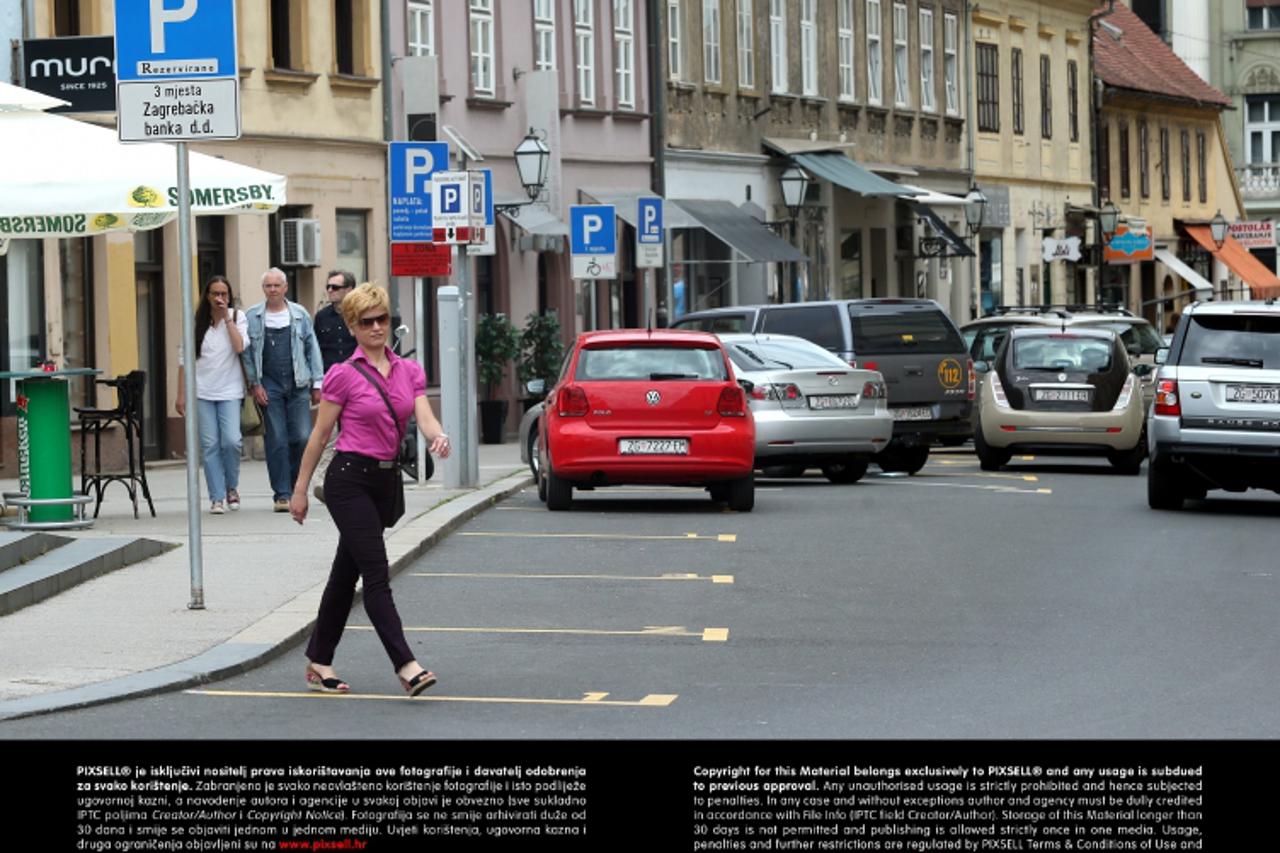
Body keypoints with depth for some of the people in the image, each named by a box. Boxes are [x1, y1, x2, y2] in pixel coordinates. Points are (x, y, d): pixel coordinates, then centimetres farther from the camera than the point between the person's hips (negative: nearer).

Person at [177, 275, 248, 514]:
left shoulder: (238, 317, 4)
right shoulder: (197, 322, 6)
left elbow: (240, 346, -14)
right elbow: (185, 359, 7)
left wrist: (227, 318, -10)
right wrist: (181, 394, 3)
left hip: (230, 391, -1)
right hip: (202, 392, 1)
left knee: (231, 441, -14)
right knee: (209, 445, -3)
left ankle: (232, 487, 10)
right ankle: (217, 497, 3)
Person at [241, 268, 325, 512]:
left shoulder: (300, 315, 10)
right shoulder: (252, 317, 5)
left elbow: (312, 349, 12)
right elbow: (246, 353, 5)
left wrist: (317, 383, 6)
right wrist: (255, 384, -3)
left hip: (298, 384, 1)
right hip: (268, 386, -1)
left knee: (302, 437, -5)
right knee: (276, 441, -4)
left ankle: (295, 484, 15)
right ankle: (282, 494, 0)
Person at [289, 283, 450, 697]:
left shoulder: (409, 371, 7)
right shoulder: (344, 375, -8)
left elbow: (425, 418, -6)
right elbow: (320, 434, -3)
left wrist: (438, 436, -29)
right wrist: (300, 489, -1)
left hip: (384, 480, 6)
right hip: (349, 479, -6)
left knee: (347, 573, 14)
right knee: (377, 574, -12)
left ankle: (319, 663, 24)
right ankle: (406, 666, -18)